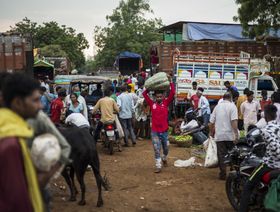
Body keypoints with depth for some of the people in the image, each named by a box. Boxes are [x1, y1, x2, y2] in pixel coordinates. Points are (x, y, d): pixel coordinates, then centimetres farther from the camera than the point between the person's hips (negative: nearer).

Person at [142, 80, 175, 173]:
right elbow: (144, 94, 2)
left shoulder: (166, 103, -2)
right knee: (157, 150, -1)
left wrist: (170, 82, -10)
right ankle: (158, 166, 5)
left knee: (165, 148, 20)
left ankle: (164, 158, 47)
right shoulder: (152, 104, -1)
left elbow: (172, 93, -10)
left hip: (164, 131, 1)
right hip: (155, 131, -1)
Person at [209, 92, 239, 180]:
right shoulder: (232, 106, -4)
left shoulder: (217, 106, 9)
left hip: (219, 135, 3)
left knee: (221, 155, 3)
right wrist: (236, 133, -18)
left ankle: (223, 174, 3)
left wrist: (211, 132, 23)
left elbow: (211, 122, 10)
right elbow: (234, 121, -17)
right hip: (230, 135, -3)